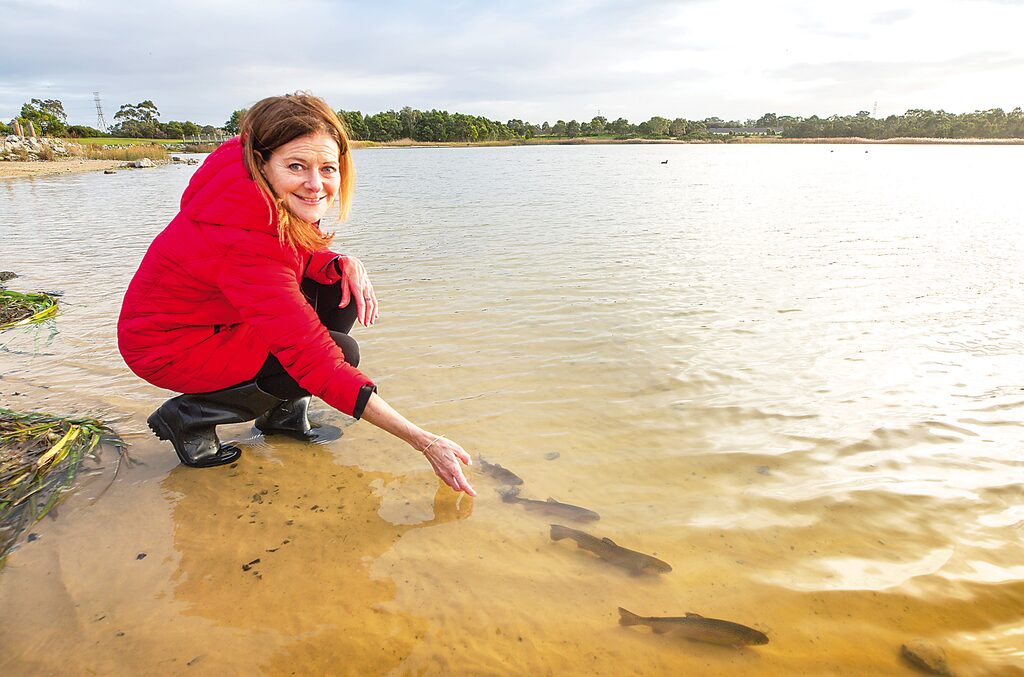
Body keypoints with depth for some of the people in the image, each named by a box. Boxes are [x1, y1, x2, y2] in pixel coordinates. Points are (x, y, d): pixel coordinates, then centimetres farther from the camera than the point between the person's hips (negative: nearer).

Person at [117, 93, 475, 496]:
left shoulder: (277, 197, -13)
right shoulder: (246, 240, -36)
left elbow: (302, 254, 6)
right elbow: (319, 364, -37)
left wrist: (344, 264, -21)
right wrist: (426, 443, -36)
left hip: (217, 313, 8)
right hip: (170, 345, -8)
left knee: (341, 295, -6)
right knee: (339, 352, -21)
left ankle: (284, 413, 4)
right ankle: (188, 417, -5)